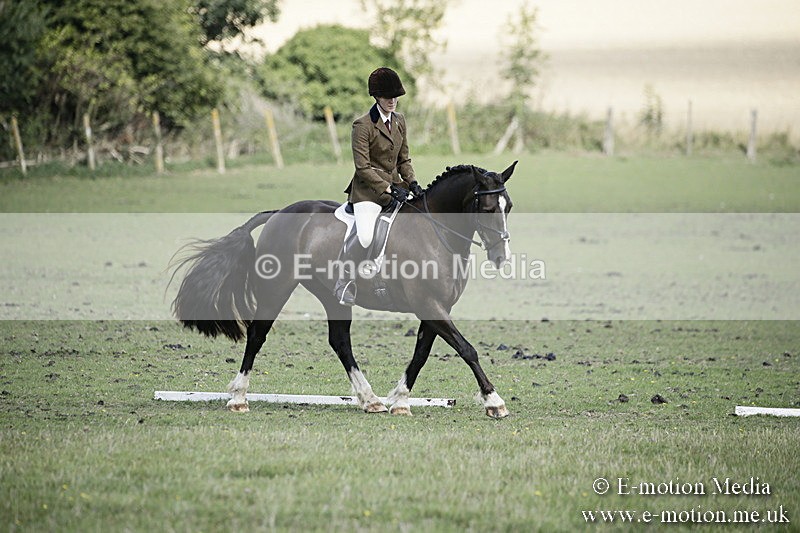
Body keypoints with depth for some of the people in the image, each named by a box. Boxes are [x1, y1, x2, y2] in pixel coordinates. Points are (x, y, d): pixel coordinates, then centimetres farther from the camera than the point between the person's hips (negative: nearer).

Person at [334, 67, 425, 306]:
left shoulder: (399, 121, 10)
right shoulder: (363, 125, -11)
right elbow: (363, 167, -14)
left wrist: (412, 183, 1)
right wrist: (388, 189, -19)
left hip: (394, 185, 7)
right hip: (369, 190, -7)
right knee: (365, 237, -28)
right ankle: (344, 281, -7)